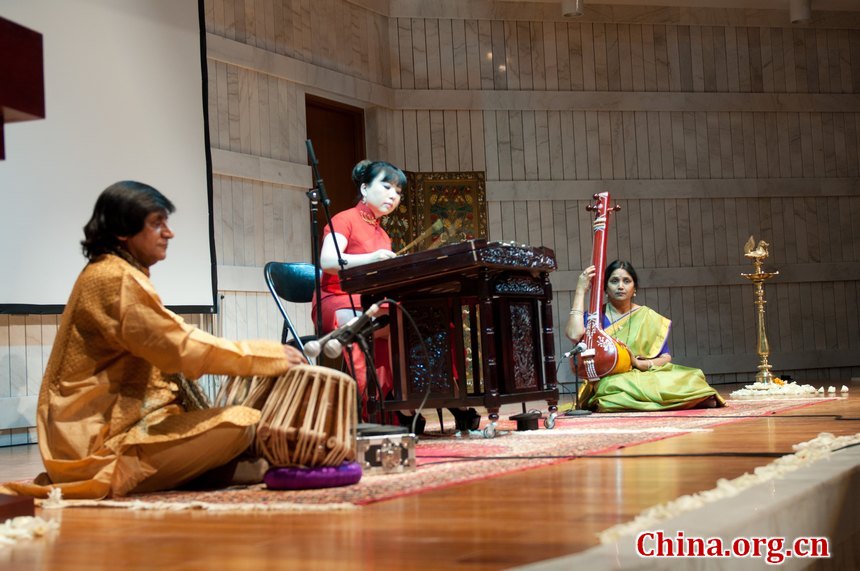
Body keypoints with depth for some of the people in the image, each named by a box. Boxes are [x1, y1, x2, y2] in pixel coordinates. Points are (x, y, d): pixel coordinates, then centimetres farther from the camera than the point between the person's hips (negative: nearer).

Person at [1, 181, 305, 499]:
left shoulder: (105, 273, 17)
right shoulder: (117, 279, -15)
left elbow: (164, 349, 16)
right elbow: (181, 348, -21)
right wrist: (271, 356, -14)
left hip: (100, 428, 10)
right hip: (101, 443, -10)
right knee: (240, 423, -20)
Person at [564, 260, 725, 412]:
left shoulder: (648, 317, 11)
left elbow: (665, 357, 8)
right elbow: (574, 334, -18)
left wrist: (639, 364, -14)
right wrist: (581, 291, -10)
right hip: (610, 380, 1)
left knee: (693, 380, -29)